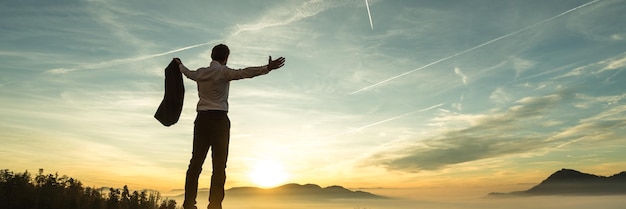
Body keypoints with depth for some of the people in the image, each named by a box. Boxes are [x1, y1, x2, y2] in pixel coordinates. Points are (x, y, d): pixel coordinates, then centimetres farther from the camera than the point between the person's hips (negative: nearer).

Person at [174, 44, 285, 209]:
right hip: (219, 119, -6)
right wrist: (267, 68, -27)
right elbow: (243, 73, -19)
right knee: (219, 165, -6)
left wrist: (180, 65, 61)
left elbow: (188, 73, 38)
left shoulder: (200, 72, 16)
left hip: (201, 119, 6)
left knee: (196, 162, 5)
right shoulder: (223, 71, -2)